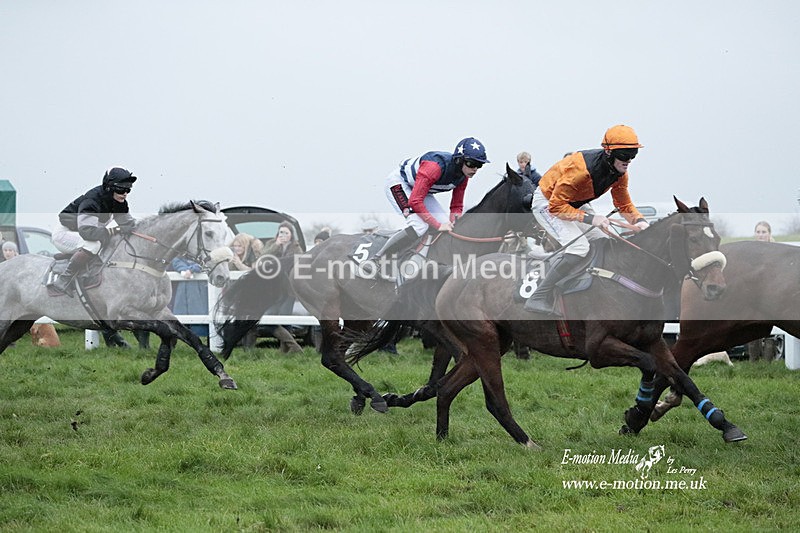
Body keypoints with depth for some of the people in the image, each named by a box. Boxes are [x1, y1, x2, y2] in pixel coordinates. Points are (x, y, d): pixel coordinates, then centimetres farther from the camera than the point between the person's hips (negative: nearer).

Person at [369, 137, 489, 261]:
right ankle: (376, 260, -21)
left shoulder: (463, 176, -13)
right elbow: (415, 201, -38)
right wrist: (438, 225, -37)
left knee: (447, 225, -5)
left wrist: (453, 225, -21)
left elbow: (457, 206, -1)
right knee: (419, 226, -29)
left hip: (420, 191, 9)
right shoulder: (435, 167, -37)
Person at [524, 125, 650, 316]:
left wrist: (639, 221, -16)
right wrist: (590, 218, -39)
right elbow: (556, 206, -33)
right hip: (547, 203, -9)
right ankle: (538, 299, -24)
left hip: (575, 204, 9)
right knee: (579, 247, -25)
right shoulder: (581, 169, -36)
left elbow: (624, 204, 5)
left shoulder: (620, 173, -10)